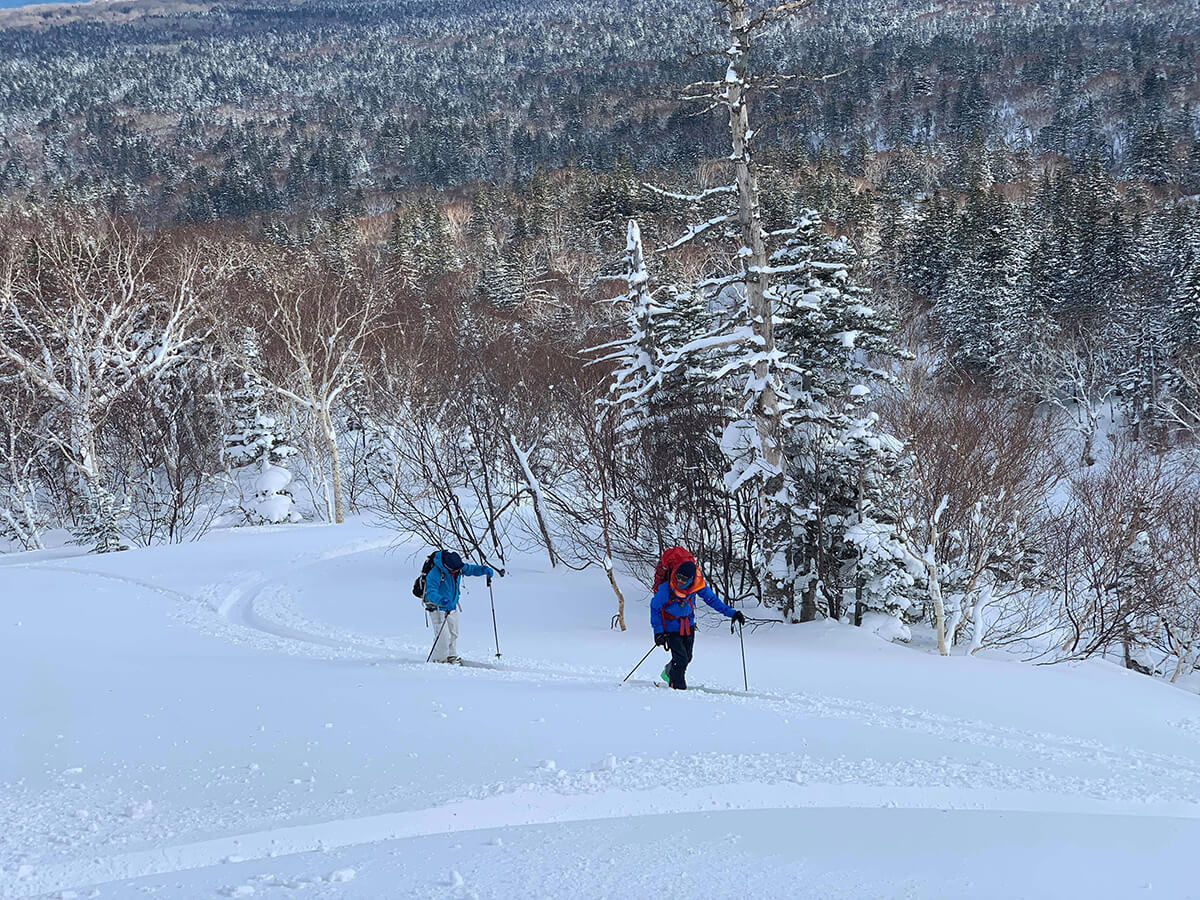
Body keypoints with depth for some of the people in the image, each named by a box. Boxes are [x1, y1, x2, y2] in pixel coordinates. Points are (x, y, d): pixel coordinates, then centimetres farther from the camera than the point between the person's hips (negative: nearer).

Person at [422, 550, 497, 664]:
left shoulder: (459, 567, -9)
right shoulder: (435, 573, -31)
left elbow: (470, 569, 9)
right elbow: (430, 593, -36)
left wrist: (485, 569, -10)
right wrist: (444, 601, -52)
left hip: (452, 606, 7)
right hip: (437, 608, -7)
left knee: (453, 633, 16)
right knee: (444, 635, -13)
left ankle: (451, 656, 33)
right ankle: (439, 659, 3)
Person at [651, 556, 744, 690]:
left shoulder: (698, 585, -22)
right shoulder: (666, 588, -30)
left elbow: (711, 599, -4)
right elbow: (655, 608, -14)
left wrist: (730, 613, -7)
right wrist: (658, 631, -17)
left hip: (688, 625, 5)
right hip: (671, 627, -4)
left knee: (687, 657, 16)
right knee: (681, 658, -12)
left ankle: (669, 673, 44)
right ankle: (678, 687, 10)